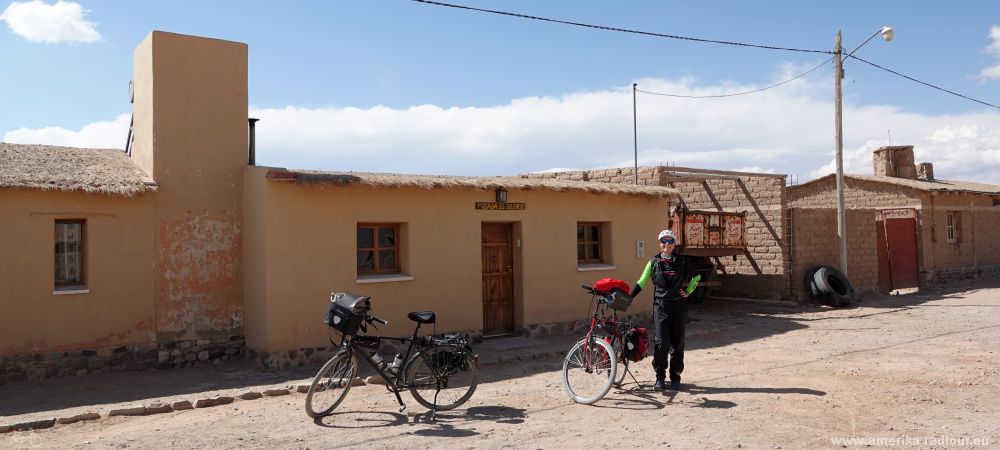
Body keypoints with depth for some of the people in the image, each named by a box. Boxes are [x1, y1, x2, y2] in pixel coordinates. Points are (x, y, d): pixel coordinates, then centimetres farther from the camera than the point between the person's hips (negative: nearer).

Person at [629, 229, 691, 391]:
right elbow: (641, 283, 5)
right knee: (661, 343, -9)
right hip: (660, 306, -1)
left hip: (678, 306, 1)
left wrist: (688, 292, 8)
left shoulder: (681, 262, 5)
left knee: (677, 343, 5)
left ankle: (675, 377, 17)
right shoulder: (653, 262, 4)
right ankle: (660, 377, 5)